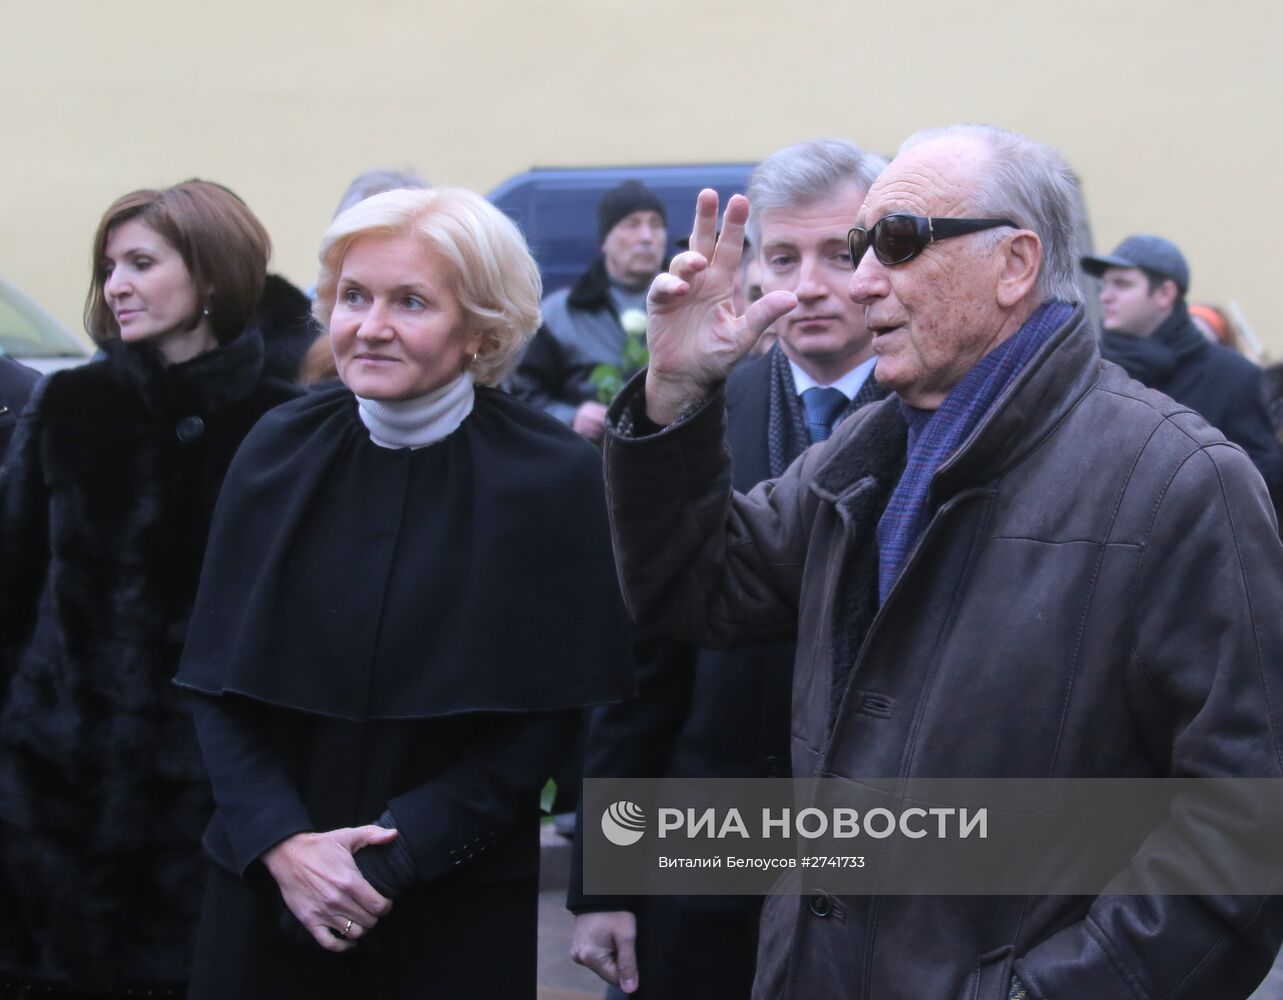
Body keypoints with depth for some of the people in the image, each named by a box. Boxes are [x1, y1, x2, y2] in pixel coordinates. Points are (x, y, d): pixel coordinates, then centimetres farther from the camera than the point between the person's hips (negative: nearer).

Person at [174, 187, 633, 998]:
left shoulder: (555, 475, -7)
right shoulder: (280, 452, 0)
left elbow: (548, 714, -7)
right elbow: (216, 685, 2)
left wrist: (395, 856, -14)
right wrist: (280, 841, -12)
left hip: (460, 906, -2)